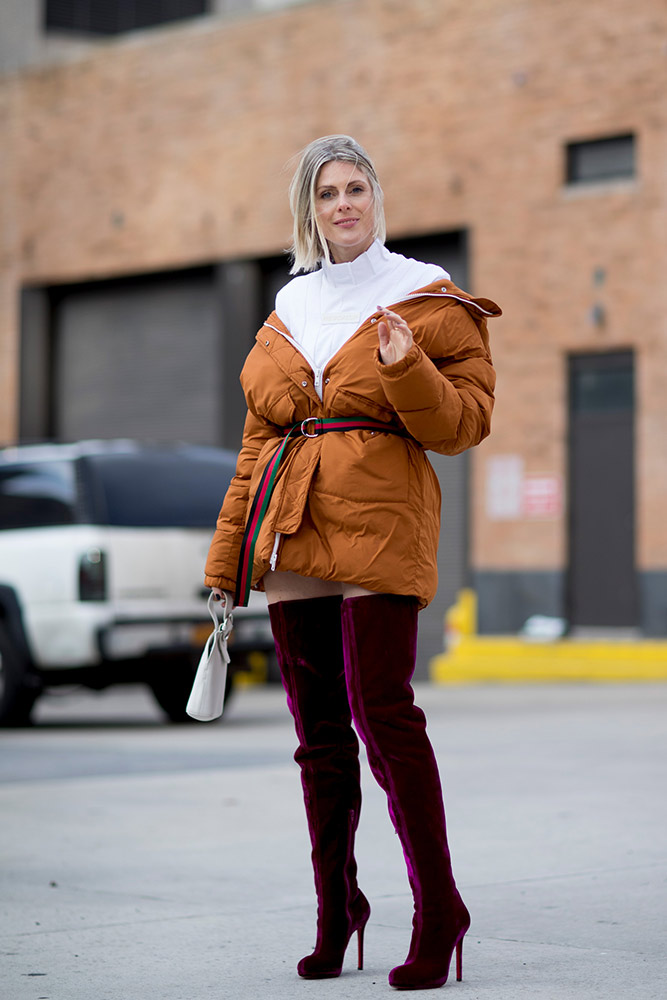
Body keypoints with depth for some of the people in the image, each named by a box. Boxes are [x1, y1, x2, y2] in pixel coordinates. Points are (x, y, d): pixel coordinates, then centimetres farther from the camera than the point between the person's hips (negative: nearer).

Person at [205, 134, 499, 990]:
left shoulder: (429, 302, 4)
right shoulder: (289, 311, 18)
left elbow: (464, 423, -3)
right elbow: (256, 443, 20)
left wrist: (407, 371, -21)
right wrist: (226, 558, 17)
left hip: (378, 529, -5)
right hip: (291, 535, 5)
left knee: (382, 713, -14)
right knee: (318, 730, 6)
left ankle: (437, 911, -5)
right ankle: (335, 910, 16)